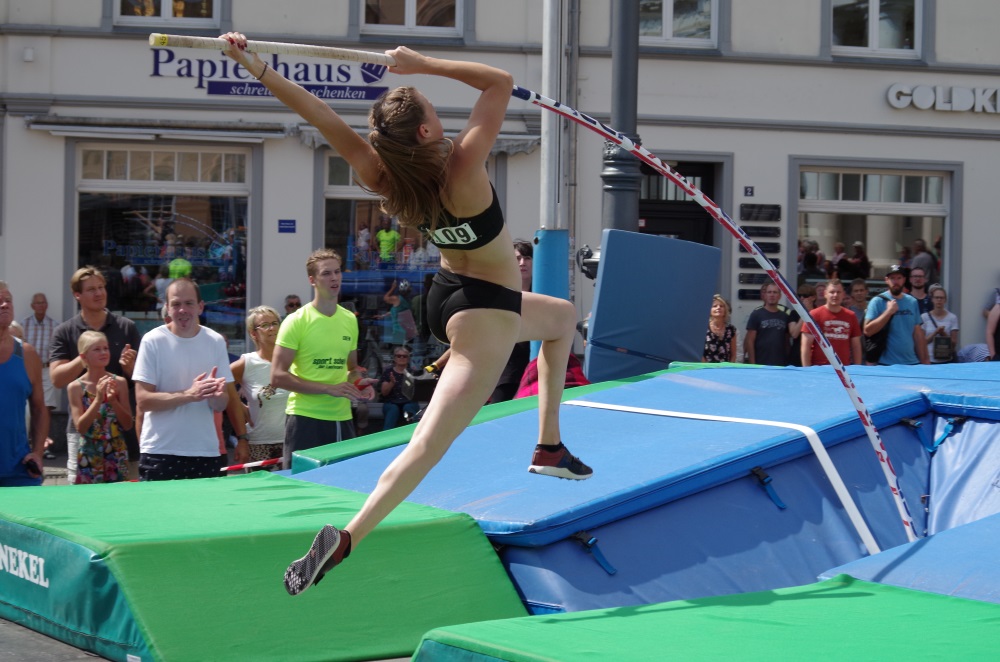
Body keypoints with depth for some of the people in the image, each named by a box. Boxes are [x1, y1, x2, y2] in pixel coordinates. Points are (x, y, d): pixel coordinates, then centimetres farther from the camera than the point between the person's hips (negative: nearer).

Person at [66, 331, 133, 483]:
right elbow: (80, 427, -10)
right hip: (90, 454, -2)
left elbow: (128, 424, 2)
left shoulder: (119, 382, 2)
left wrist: (113, 400, -13)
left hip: (117, 453, 2)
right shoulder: (76, 387, -3)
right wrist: (98, 398, -19)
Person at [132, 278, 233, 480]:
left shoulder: (216, 342, 5)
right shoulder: (153, 341, -4)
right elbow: (143, 399, -10)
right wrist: (189, 395, -20)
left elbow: (222, 405, 6)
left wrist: (215, 395, -17)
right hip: (160, 453, -3)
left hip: (206, 453, 3)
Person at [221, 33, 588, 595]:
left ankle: (550, 446, 38)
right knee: (427, 445, -11)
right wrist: (421, 64, -21)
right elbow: (501, 82, -22)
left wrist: (256, 68, -17)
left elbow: (324, 117, -16)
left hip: (451, 294, 9)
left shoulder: (383, 177, -12)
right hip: (485, 315, -9)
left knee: (563, 315, 33)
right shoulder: (462, 169, -28)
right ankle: (344, 540, -19)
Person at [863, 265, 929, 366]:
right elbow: (867, 331, -12)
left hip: (912, 363, 4)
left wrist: (925, 361, 10)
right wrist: (888, 312, -15)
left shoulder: (912, 302, 11)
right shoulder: (878, 301, -2)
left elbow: (918, 334, 14)